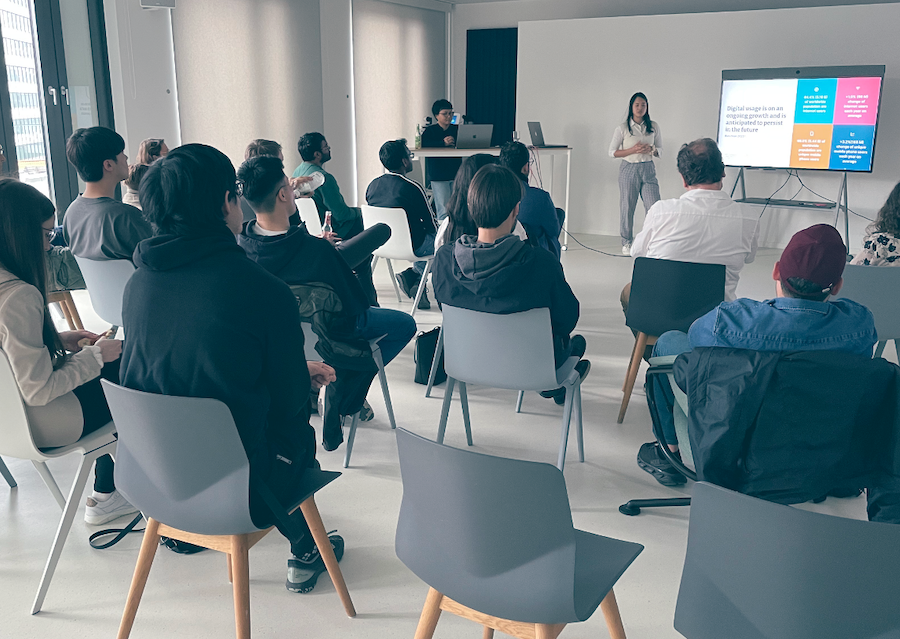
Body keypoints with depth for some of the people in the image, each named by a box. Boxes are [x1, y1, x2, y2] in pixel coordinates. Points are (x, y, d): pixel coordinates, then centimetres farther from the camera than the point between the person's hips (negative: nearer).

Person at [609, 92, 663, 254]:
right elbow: (612, 152, -1)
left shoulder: (653, 127, 7)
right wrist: (633, 150, -13)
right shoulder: (623, 128, 0)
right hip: (629, 169, -2)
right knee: (627, 207, 3)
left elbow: (660, 149, 15)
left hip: (648, 169, 2)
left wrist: (651, 149, -9)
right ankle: (626, 243, 16)